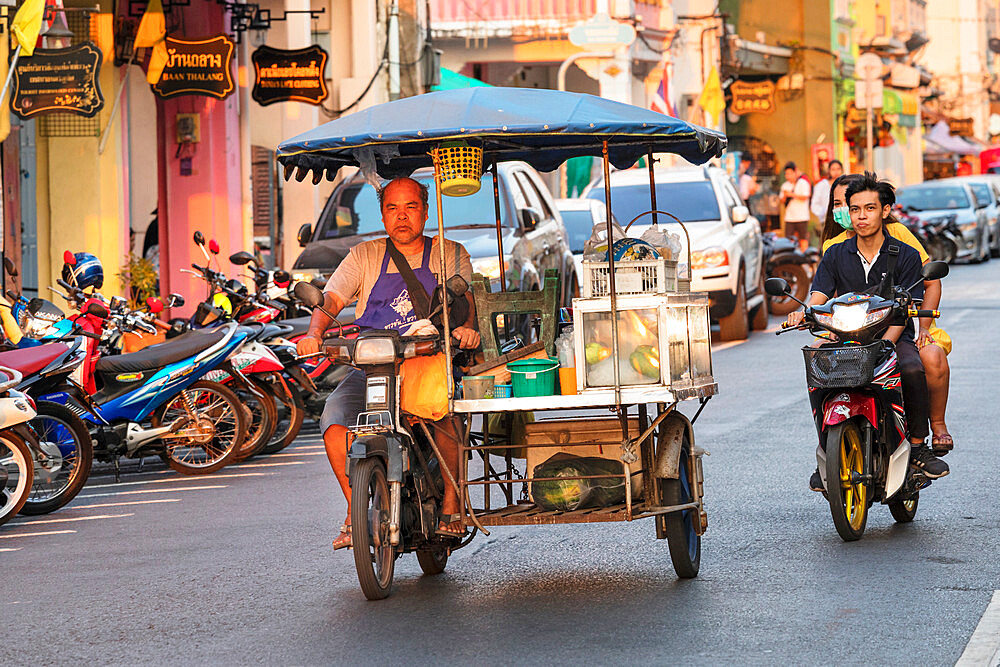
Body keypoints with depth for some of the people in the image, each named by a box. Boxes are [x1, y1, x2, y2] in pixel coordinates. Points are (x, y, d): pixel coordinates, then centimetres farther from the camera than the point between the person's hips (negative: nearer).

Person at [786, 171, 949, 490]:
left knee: (912, 369, -35)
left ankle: (918, 446, -18)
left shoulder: (905, 255, 2)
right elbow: (819, 296, -1)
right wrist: (804, 313, -26)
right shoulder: (836, 255, 10)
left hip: (893, 337, -2)